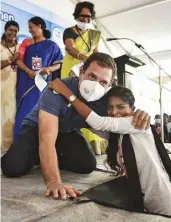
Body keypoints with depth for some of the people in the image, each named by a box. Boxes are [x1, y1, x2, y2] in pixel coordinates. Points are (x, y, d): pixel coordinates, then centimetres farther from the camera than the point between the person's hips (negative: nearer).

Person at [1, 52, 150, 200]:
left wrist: (137, 115, -36)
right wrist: (53, 181, -57)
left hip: (68, 132, 4)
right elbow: (47, 138, -46)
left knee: (87, 165, -17)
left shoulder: (106, 99, -22)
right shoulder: (57, 90, -39)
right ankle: (39, 156, 10)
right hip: (37, 128, -3)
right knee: (13, 167, -25)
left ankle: (49, 159, 10)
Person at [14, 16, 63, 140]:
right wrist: (28, 71, -15)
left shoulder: (52, 45, 8)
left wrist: (49, 69, -17)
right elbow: (19, 60, 4)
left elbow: (58, 64, 5)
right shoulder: (26, 42, 13)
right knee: (24, 112, -1)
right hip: (26, 83, 2)